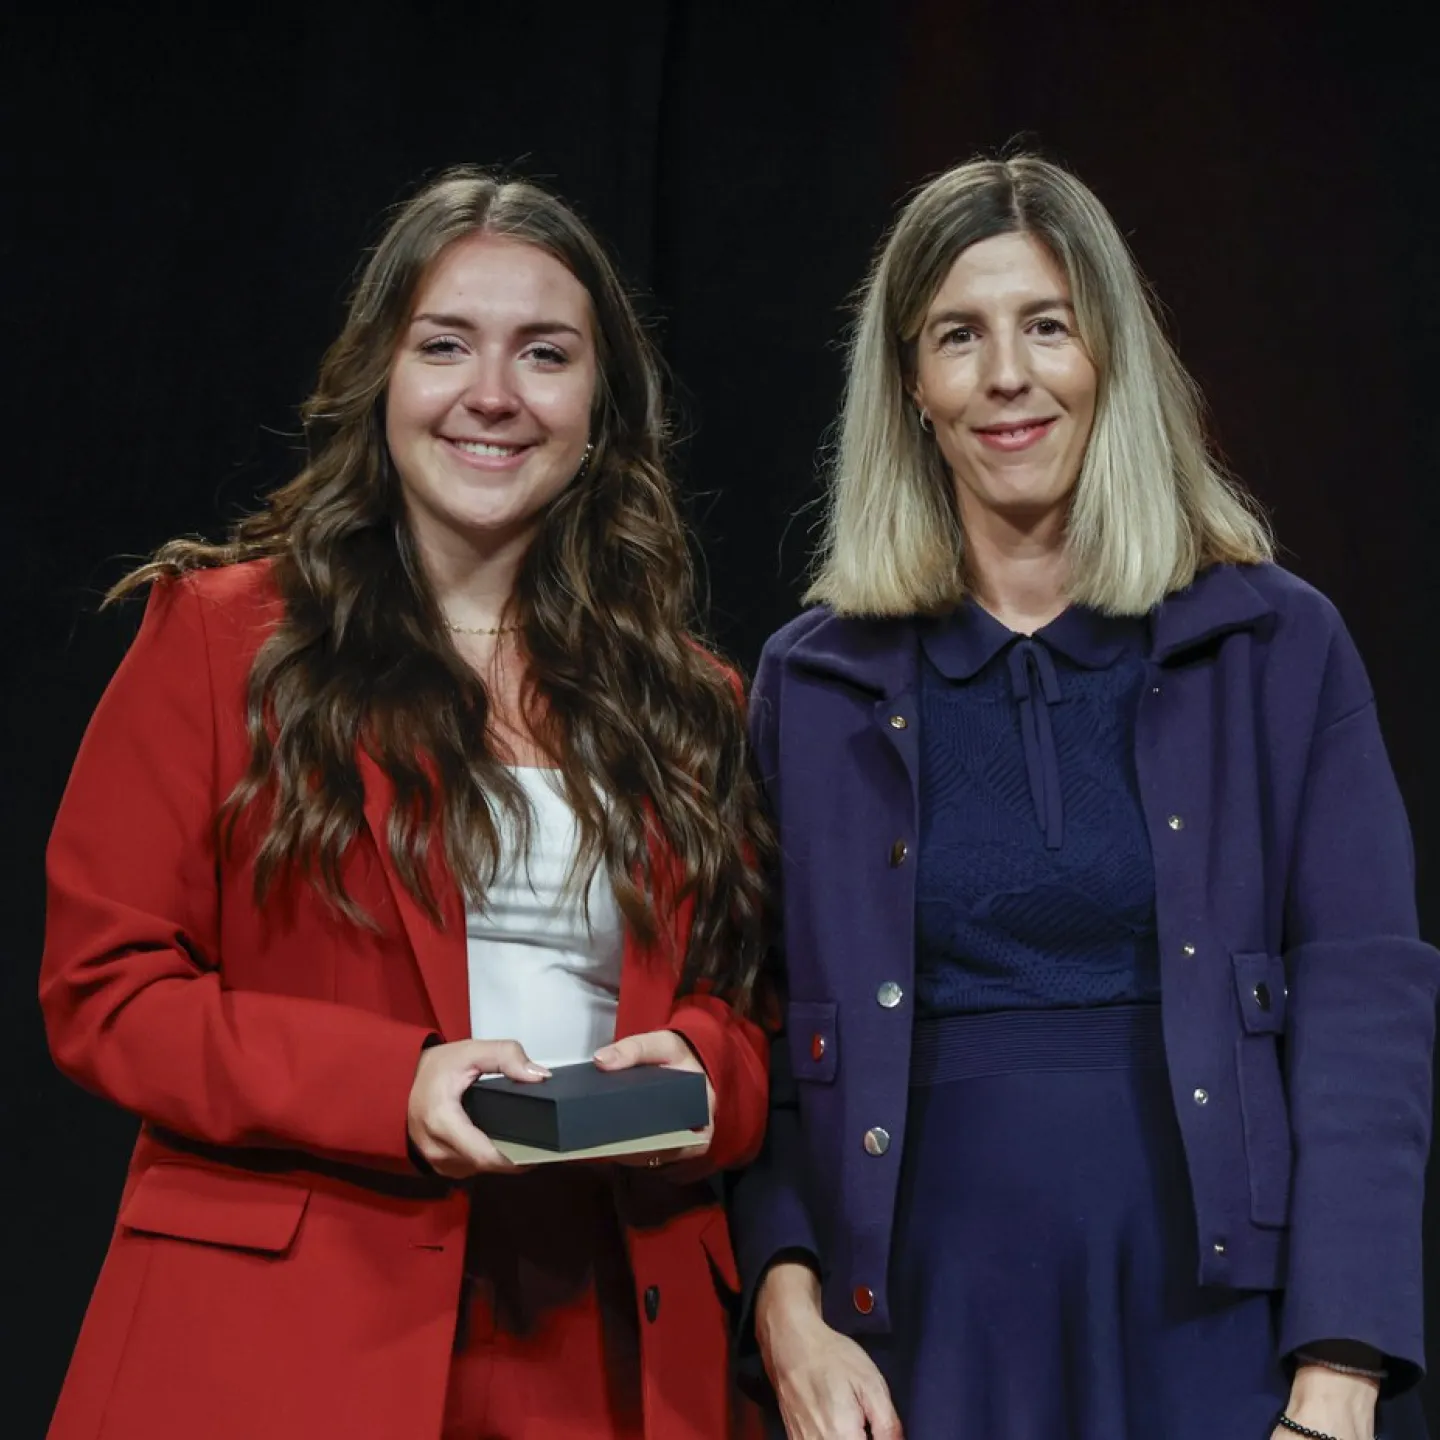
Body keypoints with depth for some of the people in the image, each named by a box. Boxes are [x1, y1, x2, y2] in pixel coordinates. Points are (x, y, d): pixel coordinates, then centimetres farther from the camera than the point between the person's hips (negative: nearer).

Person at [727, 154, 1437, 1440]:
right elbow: (757, 1041, 3)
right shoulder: (813, 684, 4)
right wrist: (787, 1310, -11)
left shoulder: (1279, 647, 1)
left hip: (1216, 1326, -1)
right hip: (925, 1330, 1)